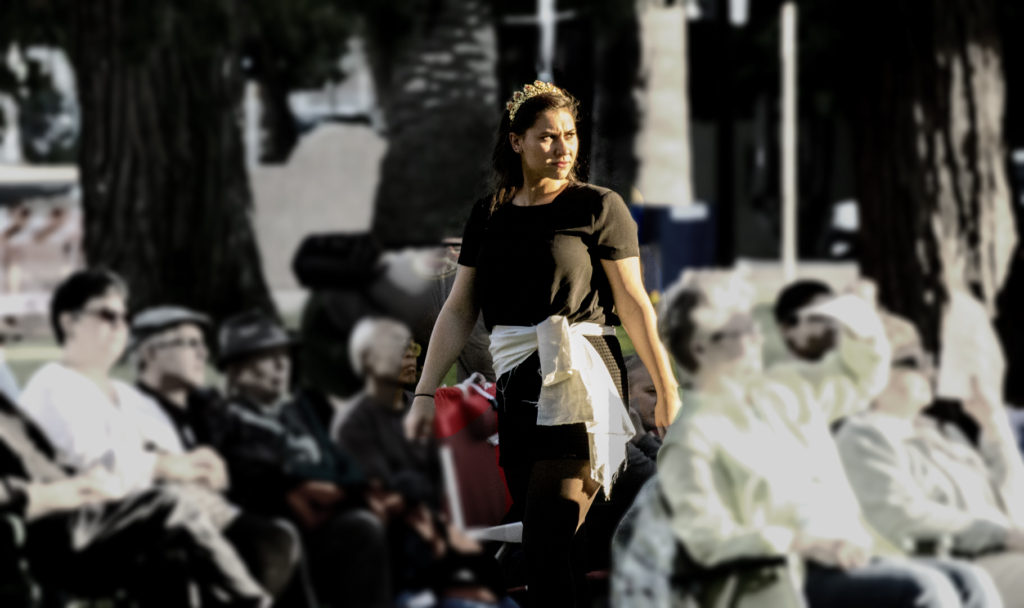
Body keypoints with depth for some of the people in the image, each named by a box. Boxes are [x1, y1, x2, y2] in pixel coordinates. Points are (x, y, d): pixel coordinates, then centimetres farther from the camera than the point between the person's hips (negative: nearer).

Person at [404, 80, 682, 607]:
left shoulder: (598, 207, 0)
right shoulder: (488, 216, 13)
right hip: (516, 388, 5)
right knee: (555, 552, 5)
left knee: (545, 545, -15)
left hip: (580, 385, -5)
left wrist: (666, 387, -5)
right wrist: (425, 394, 7)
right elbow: (459, 310, 13)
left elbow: (633, 302, -3)